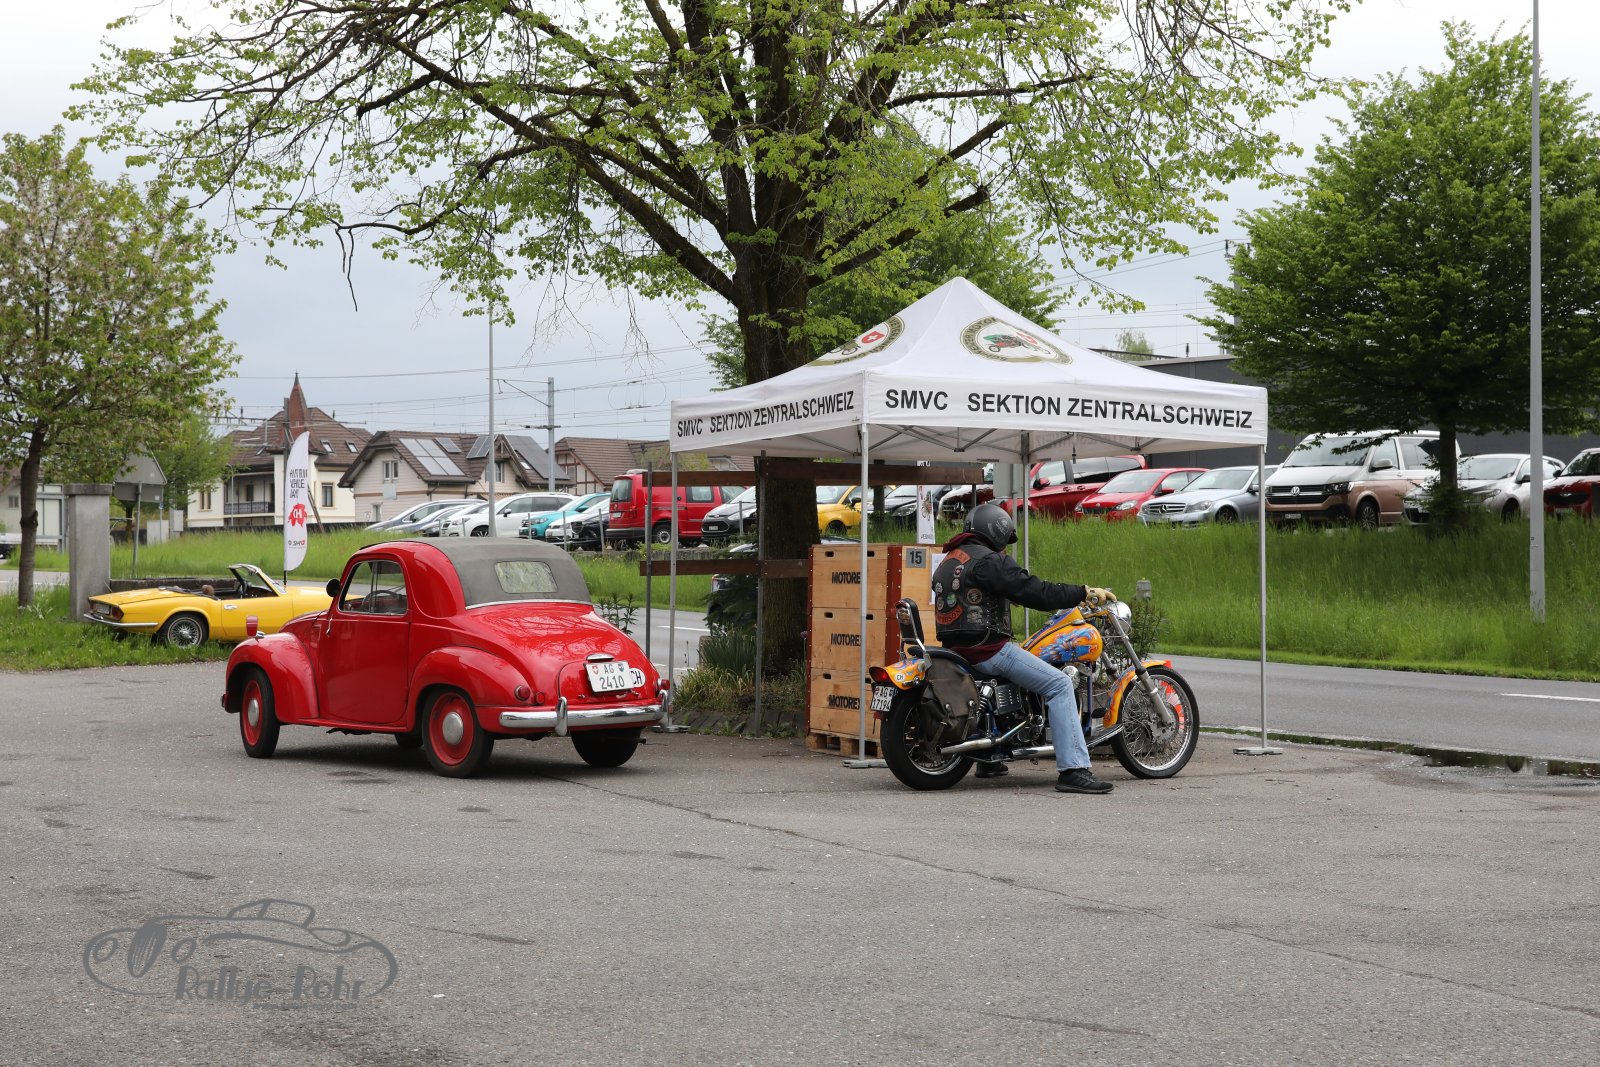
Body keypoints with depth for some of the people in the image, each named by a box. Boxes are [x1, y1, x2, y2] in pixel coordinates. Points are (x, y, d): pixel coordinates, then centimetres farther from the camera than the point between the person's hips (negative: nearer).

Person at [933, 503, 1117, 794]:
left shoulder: (947, 563, 18)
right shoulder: (989, 561, -11)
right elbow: (1036, 592, -17)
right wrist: (1086, 593, -11)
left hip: (955, 648, 10)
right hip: (987, 647, -10)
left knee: (995, 680, 40)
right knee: (1059, 685, -11)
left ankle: (989, 760, 39)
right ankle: (1072, 770, -22)